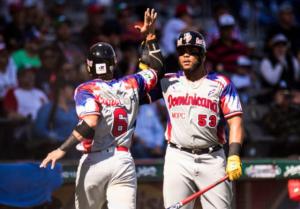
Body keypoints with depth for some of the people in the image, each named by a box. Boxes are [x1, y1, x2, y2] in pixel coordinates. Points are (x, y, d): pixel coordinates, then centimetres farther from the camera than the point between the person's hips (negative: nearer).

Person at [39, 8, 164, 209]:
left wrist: (62, 150, -19)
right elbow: (156, 70, 27)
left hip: (95, 162, -2)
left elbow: (90, 123, -21)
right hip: (124, 161, 2)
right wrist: (150, 36, 27)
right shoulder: (131, 85, 9)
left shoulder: (86, 90, -4)